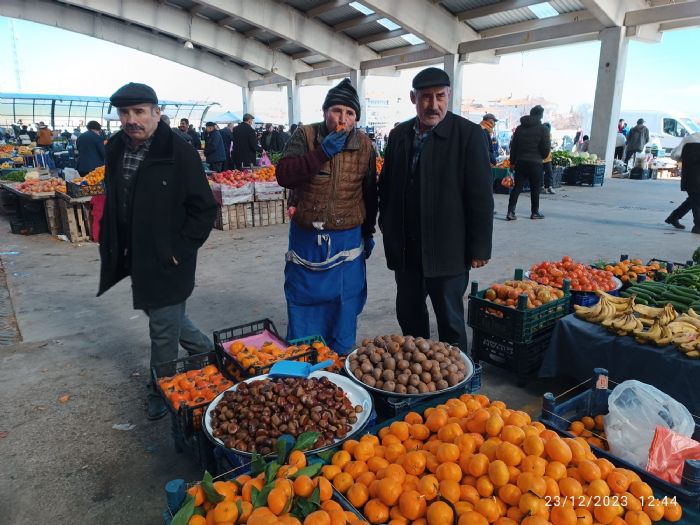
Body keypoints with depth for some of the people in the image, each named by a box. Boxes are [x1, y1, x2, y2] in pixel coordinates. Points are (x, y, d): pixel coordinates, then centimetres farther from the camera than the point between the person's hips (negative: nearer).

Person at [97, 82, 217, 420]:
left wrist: (180, 250, -16)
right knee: (167, 318, 21)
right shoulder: (116, 150, 4)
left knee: (163, 330, 6)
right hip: (135, 259, 7)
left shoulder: (179, 153, -16)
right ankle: (207, 352, 44)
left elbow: (204, 209, -15)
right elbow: (113, 204, 16)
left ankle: (162, 393, 27)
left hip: (166, 262, -7)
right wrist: (112, 247, 12)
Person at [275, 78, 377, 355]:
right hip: (306, 238, -1)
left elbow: (370, 193, 11)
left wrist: (368, 232, 15)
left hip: (348, 240, 2)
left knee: (344, 307, 10)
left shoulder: (365, 145, 1)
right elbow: (283, 175, -20)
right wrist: (323, 151, -25)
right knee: (304, 304, 10)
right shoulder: (305, 136, -6)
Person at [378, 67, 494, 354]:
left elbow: (481, 196, -10)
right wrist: (388, 231, 9)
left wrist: (479, 249, -11)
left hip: (448, 251, -5)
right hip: (405, 250, 5)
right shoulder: (399, 134, 7)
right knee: (408, 316, 16)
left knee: (450, 321, 9)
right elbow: (386, 186, 13)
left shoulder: (468, 134, -8)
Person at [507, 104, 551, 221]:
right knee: (535, 188, 6)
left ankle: (511, 212, -5)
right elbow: (546, 148, -6)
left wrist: (512, 161, 14)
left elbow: (513, 146, 10)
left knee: (517, 187, 4)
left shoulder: (519, 128, 10)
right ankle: (535, 212, 14)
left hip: (520, 162, 4)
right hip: (535, 163, -4)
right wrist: (543, 157, 14)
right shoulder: (543, 128, -4)